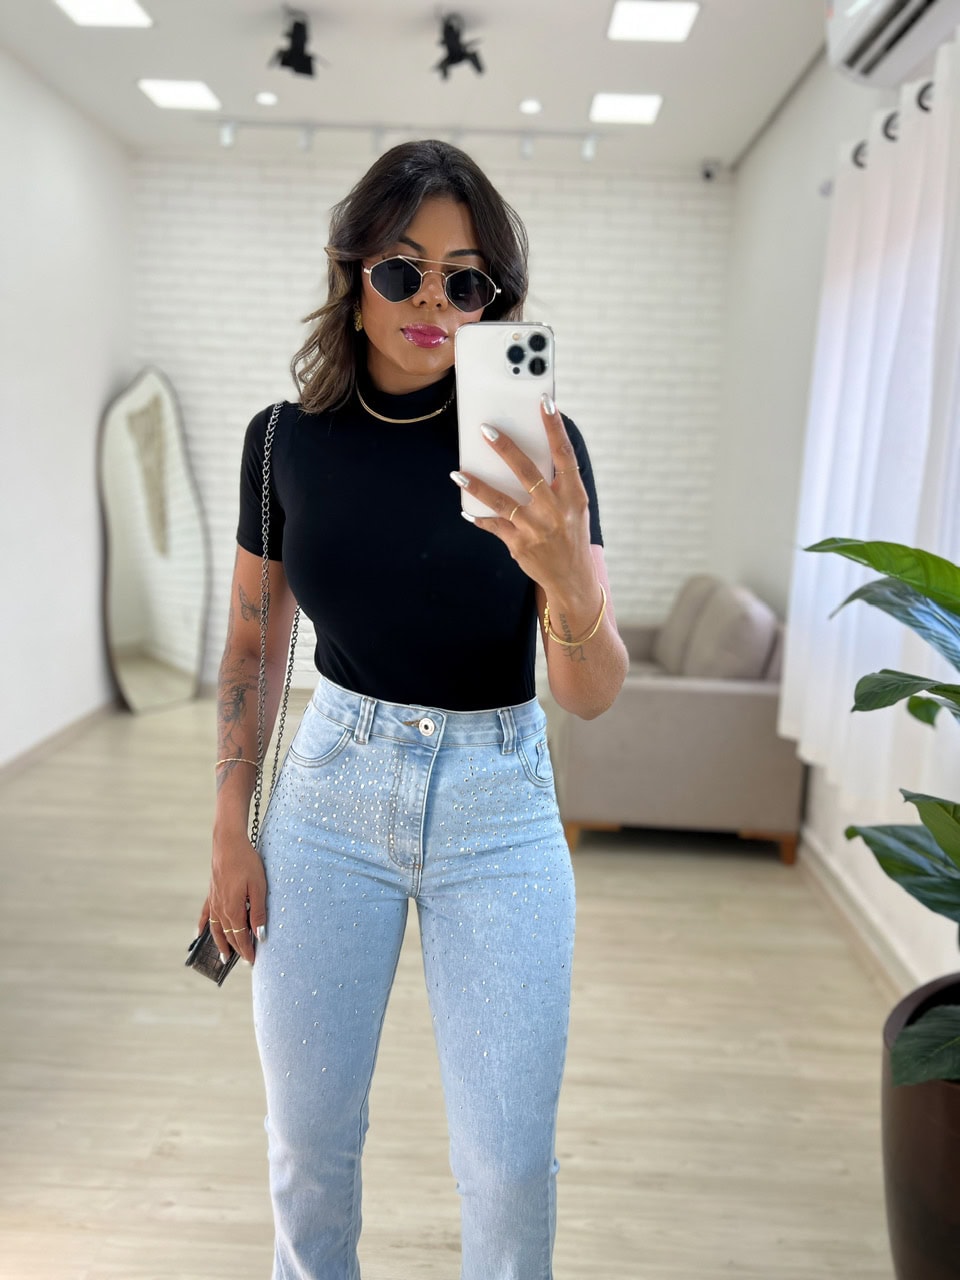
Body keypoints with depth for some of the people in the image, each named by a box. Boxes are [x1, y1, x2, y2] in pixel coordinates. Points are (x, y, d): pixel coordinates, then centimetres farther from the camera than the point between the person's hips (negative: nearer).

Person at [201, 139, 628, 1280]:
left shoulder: (536, 446, -10)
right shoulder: (287, 439, -3)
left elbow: (593, 696, -14)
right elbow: (252, 644, 7)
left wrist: (568, 575, -35)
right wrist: (230, 835, 4)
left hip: (496, 808, -1)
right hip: (333, 790, 2)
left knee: (509, 1165, 5)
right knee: (307, 1139, 13)